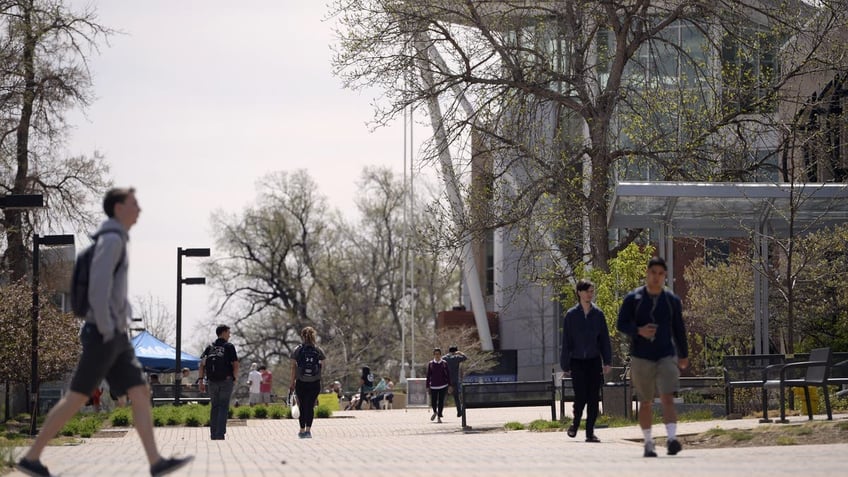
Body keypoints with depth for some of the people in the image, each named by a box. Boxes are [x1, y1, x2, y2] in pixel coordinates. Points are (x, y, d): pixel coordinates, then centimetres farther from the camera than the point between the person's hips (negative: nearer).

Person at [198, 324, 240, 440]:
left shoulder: (209, 348, 11)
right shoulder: (229, 347, -2)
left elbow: (202, 365, 2)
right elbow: (235, 366, -8)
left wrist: (201, 381, 2)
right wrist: (234, 379, 7)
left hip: (212, 382, 4)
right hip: (226, 381, -4)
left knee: (214, 408, 12)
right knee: (223, 408, -2)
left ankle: (213, 435, 10)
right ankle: (220, 434, -11)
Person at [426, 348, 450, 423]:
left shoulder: (444, 363, 3)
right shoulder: (430, 364, 4)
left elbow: (448, 374, 6)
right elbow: (428, 376, 7)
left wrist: (449, 385, 2)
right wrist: (427, 386, 3)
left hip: (443, 386, 0)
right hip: (433, 386, 0)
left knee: (441, 401, -3)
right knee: (433, 401, 0)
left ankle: (439, 417, 6)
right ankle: (435, 412, 30)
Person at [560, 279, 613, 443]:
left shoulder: (598, 314, 5)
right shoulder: (571, 315, -1)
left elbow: (605, 339, 8)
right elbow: (566, 342, 2)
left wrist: (607, 361, 1)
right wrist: (565, 365, 0)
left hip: (594, 361, 2)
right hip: (577, 362, -2)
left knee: (593, 398, 0)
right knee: (580, 397, -8)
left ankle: (590, 432, 7)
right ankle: (575, 424, 19)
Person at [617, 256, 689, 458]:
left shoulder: (672, 300, 7)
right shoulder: (633, 299, 3)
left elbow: (679, 329, 14)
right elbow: (621, 324, 1)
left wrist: (683, 355, 18)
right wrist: (639, 331, -18)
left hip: (666, 356, 0)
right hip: (640, 357, 0)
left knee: (667, 398, -16)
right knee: (645, 402, 7)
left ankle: (672, 439, -27)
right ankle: (648, 443, 17)